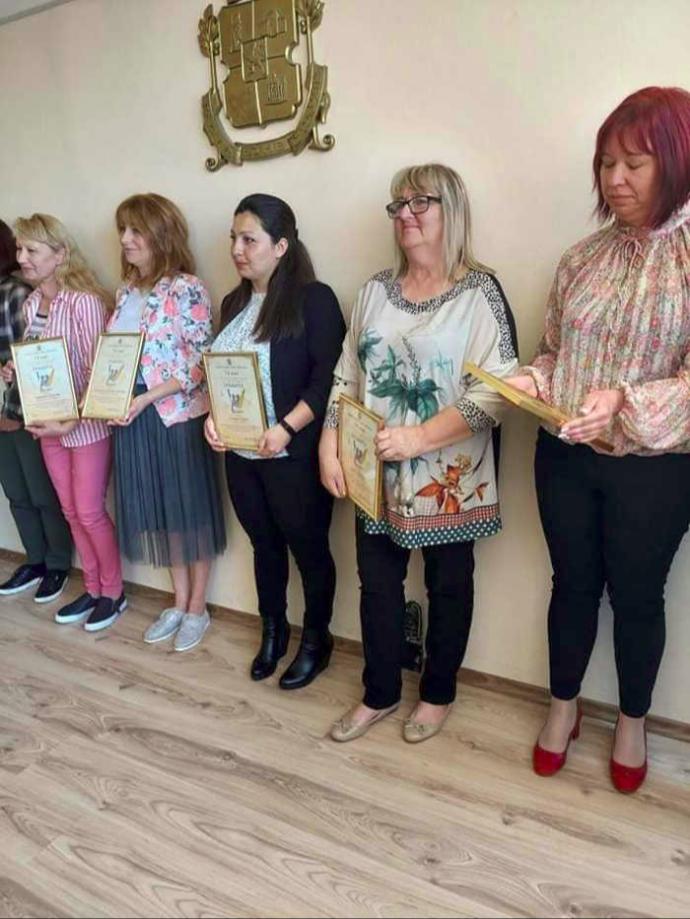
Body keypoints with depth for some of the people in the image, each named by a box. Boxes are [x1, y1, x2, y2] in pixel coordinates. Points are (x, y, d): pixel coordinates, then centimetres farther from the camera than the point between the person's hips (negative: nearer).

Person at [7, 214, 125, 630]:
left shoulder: (83, 301, -15)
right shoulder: (30, 304, 6)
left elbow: (99, 371, -17)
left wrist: (71, 422, -22)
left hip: (87, 424, -7)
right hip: (48, 424, 7)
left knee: (90, 513, 1)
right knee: (71, 512, 14)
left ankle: (114, 592, 21)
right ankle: (93, 589, 29)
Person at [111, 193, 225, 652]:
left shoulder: (187, 288, -10)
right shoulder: (127, 290, 11)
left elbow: (201, 362, -15)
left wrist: (147, 398, -20)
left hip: (180, 416, -7)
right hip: (134, 418, 7)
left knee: (191, 509, 7)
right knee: (160, 511, 14)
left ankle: (198, 609, 23)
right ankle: (178, 603, 31)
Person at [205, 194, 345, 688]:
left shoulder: (314, 298, -9)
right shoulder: (234, 303, 12)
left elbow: (329, 378, -15)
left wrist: (286, 429, -23)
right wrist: (213, 416, -1)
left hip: (294, 456, -6)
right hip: (239, 453, 6)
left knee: (309, 547, 9)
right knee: (265, 545, 19)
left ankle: (316, 639, 29)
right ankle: (273, 630, 39)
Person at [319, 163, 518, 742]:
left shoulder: (480, 293, -9)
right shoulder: (376, 290, 8)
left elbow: (494, 392, -18)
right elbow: (347, 377, 10)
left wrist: (417, 439, -22)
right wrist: (329, 447, 0)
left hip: (447, 478, -4)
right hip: (377, 473, 5)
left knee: (448, 586, 13)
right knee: (377, 583, 13)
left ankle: (438, 694, 35)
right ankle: (380, 695, 33)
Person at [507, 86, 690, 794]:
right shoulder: (585, 256, 4)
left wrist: (625, 403, -30)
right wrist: (531, 382, -9)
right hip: (565, 456, 4)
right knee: (573, 584, 18)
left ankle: (632, 722, 40)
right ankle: (563, 707, 41)